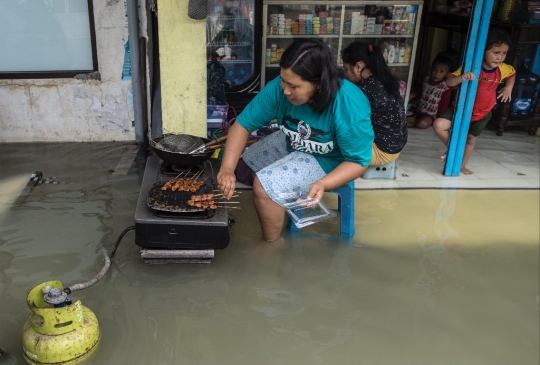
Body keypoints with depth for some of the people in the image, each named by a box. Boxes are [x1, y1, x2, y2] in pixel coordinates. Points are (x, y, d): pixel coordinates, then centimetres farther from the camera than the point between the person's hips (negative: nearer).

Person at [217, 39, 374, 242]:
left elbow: (358, 162, -24)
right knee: (238, 163, 11)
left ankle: (272, 245, 2)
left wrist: (323, 184, -41)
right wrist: (227, 169, -29)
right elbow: (243, 124, -17)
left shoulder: (350, 108, -35)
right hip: (292, 144, 6)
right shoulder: (279, 88, -23)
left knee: (264, 185, -22)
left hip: (328, 160, -6)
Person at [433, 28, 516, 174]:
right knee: (439, 125, -23)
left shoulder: (503, 69, -9)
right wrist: (462, 77, -50)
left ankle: (462, 165, 40)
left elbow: (512, 73, 18)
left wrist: (508, 88, 4)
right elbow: (448, 82, -32)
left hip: (482, 114, 4)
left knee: (471, 139, 17)